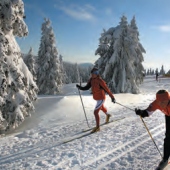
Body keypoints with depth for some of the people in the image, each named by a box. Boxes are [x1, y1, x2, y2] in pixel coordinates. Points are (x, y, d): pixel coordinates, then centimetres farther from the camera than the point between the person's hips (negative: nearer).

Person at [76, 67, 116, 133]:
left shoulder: (100, 81, -28)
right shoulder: (91, 79, -5)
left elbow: (107, 89, -23)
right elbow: (87, 87, -4)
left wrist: (112, 97, -17)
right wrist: (80, 87, -21)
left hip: (101, 99, -9)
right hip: (97, 98, 9)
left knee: (95, 112, -10)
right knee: (102, 107, 33)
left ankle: (97, 127, 5)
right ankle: (107, 115, 63)